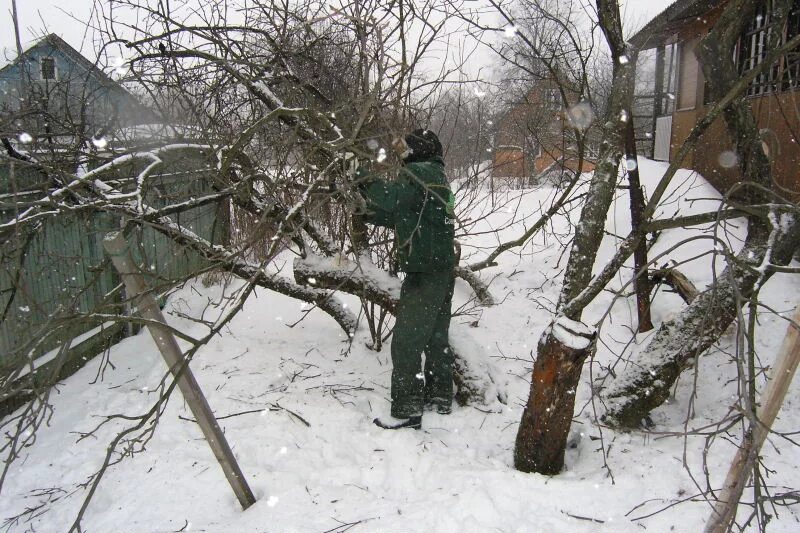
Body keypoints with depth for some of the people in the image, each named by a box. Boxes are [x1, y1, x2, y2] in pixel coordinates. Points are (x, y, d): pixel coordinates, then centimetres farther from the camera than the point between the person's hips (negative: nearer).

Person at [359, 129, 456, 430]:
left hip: (424, 273, -10)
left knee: (406, 342, -5)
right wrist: (372, 215, 16)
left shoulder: (419, 172, -11)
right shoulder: (437, 177, 19)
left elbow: (394, 198, -28)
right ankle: (440, 397, 29)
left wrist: (368, 184, -10)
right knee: (436, 337, 18)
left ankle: (407, 412, 0)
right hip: (443, 270, 10)